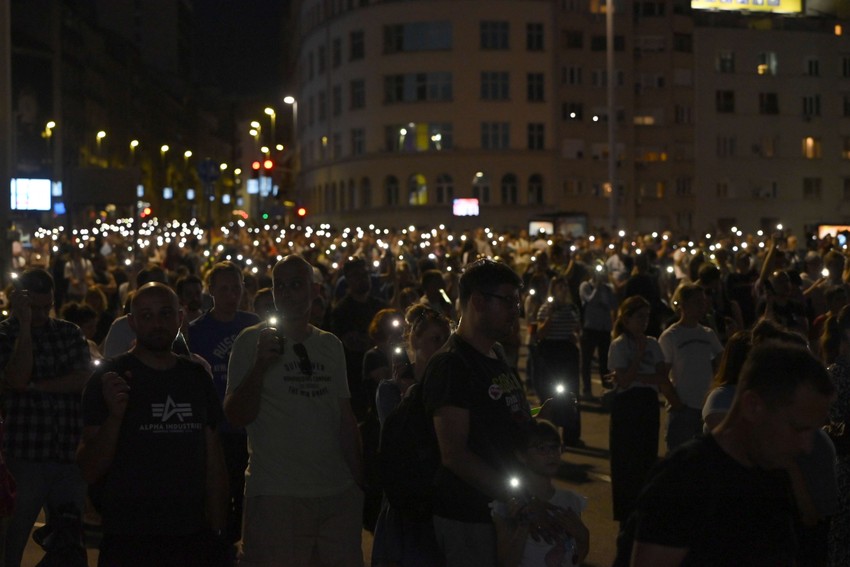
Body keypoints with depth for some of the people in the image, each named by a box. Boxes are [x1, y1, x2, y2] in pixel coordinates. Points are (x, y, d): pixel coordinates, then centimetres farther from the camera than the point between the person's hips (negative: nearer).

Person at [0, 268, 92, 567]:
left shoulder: (70, 333, 10)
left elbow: (84, 379, -2)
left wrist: (35, 386, -9)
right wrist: (25, 325, -12)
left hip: (70, 453, 3)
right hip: (24, 455, -3)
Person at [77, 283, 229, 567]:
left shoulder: (196, 376, 9)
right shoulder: (109, 379, -5)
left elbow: (213, 459, 12)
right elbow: (90, 472, -9)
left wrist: (217, 530, 6)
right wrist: (114, 416, -24)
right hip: (129, 541, -4)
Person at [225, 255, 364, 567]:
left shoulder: (331, 345, 12)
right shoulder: (252, 341, -1)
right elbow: (236, 417, -7)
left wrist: (359, 481, 12)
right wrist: (260, 366, -20)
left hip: (339, 494, 4)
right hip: (275, 495, -4)